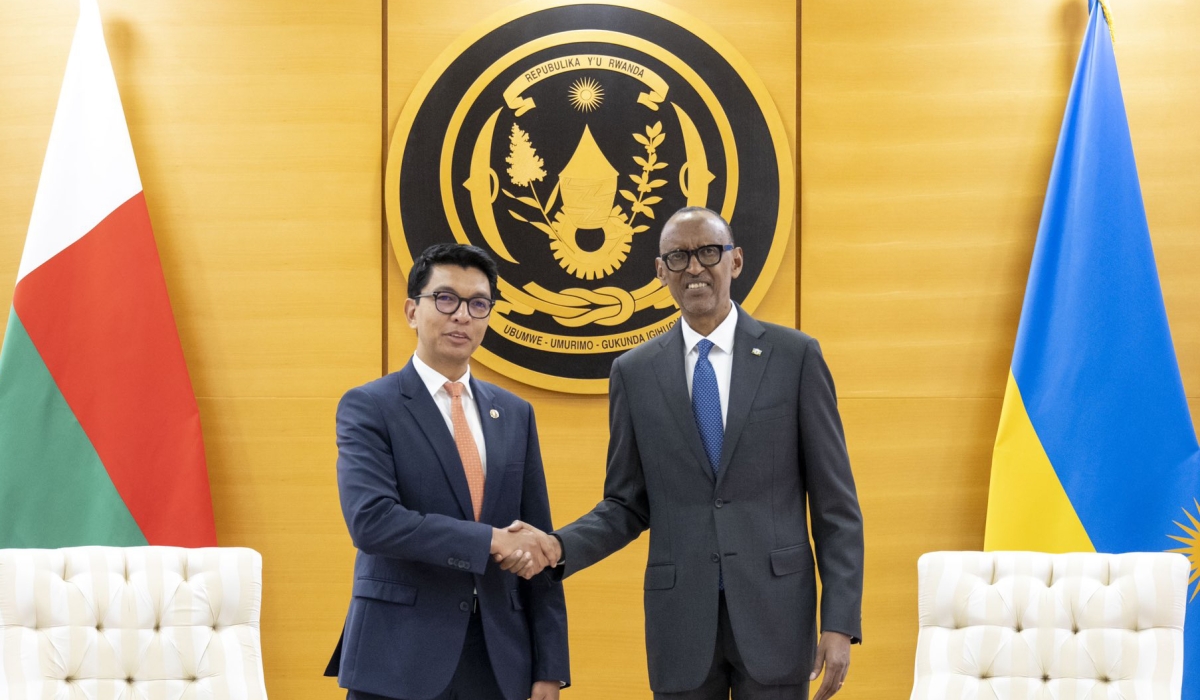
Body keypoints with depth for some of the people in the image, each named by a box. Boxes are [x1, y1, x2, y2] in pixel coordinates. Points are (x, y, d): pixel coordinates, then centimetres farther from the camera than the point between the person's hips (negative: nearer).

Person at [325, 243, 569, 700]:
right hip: (401, 662, -4)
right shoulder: (368, 407, -3)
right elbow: (371, 520, -18)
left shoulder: (514, 414, 11)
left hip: (498, 661, 4)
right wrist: (491, 540, -19)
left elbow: (536, 546, 9)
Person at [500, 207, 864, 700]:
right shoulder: (634, 372, 5)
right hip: (680, 619, 1)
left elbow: (834, 504, -1)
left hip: (774, 611, -1)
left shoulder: (795, 356, 0)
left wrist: (840, 622, -7)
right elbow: (627, 506, 9)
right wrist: (558, 547, -9)